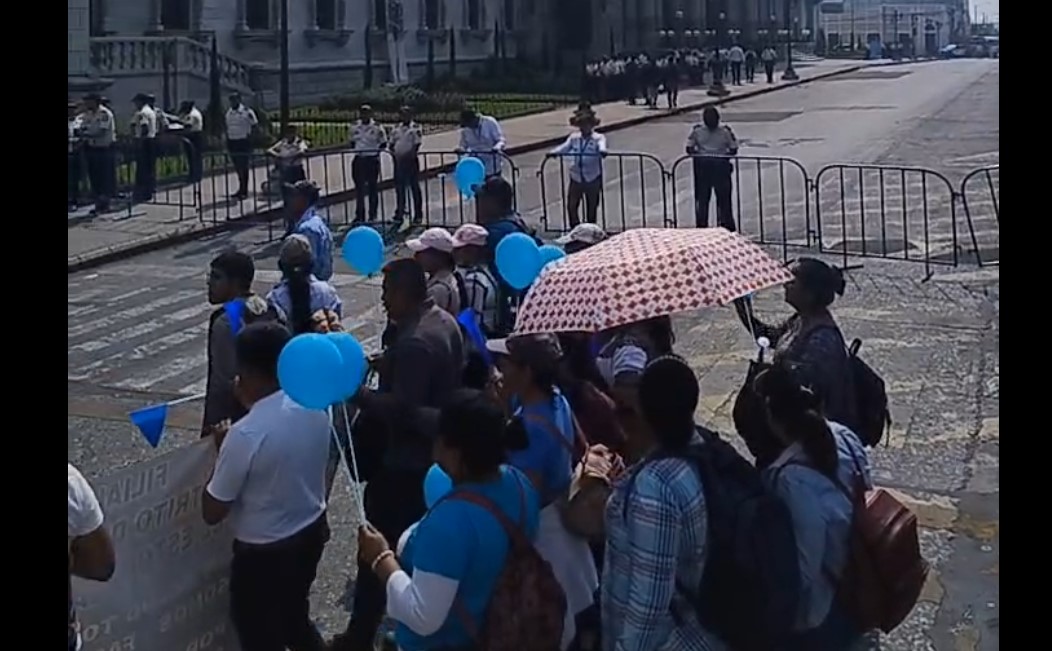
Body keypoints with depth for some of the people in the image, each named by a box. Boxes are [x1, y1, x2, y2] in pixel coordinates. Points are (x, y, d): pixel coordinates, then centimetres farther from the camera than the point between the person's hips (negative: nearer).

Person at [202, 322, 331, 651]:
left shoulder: (245, 435, -29)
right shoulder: (315, 404, -10)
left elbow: (212, 513, -17)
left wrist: (223, 449, -6)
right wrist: (255, 406, 9)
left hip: (263, 553, -7)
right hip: (311, 532, 7)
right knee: (295, 619, 29)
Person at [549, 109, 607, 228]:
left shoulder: (598, 138, -2)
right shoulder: (574, 137, 8)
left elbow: (601, 145, -23)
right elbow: (565, 147, -6)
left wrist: (602, 151, -48)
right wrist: (554, 152, -27)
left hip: (592, 179, -3)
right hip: (576, 178, 3)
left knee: (592, 208, 7)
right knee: (571, 206, -1)